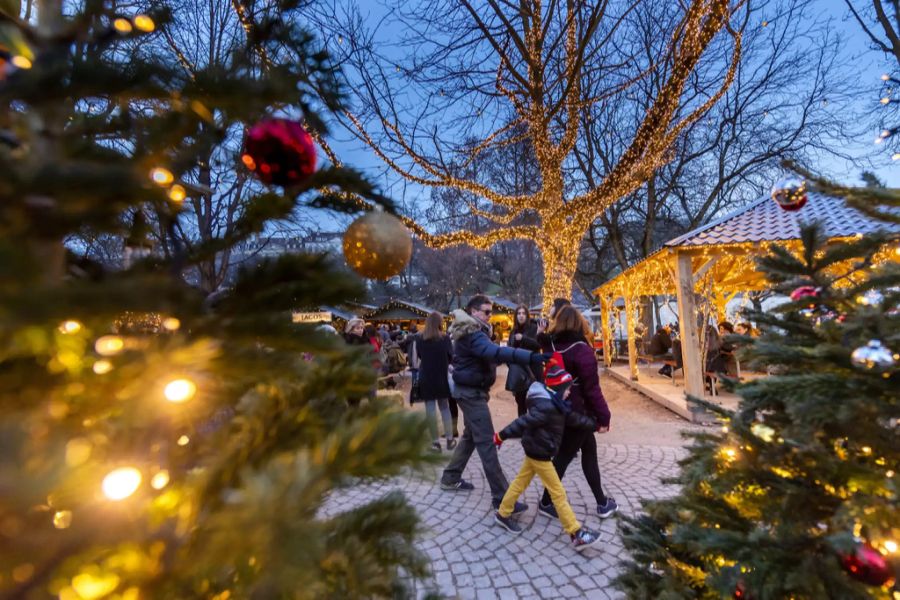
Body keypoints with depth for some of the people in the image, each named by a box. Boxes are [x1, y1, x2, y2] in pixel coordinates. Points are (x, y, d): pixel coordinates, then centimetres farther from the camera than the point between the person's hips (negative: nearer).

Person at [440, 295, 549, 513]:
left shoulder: (472, 331, 13)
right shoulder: (472, 333, -23)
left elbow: (489, 353, 10)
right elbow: (496, 351, -39)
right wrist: (531, 357, -48)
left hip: (471, 390, 11)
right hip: (471, 391, -11)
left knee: (470, 436, 20)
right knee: (486, 441, -7)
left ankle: (450, 478, 32)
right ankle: (501, 497, -1)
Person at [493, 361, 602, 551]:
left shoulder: (555, 404, 4)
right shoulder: (546, 407, -30)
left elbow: (574, 419, 15)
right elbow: (523, 422, -29)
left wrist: (595, 425, 21)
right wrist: (501, 436, -26)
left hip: (535, 450, 10)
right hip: (539, 453, -10)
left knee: (520, 481, 19)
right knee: (558, 493, 0)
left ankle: (503, 514, 33)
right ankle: (577, 535, 12)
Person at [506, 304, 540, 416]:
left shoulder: (533, 328, -2)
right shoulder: (514, 330, 13)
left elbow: (538, 344, -15)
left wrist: (523, 338, -25)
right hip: (517, 370, 5)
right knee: (519, 399, 11)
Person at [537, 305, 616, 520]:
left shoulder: (551, 347, -1)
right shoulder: (582, 350, -20)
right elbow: (592, 388, -18)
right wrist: (603, 416, -11)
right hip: (578, 412, -7)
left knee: (589, 450, 20)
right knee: (564, 456, 7)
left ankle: (602, 502, 31)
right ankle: (546, 502, 21)